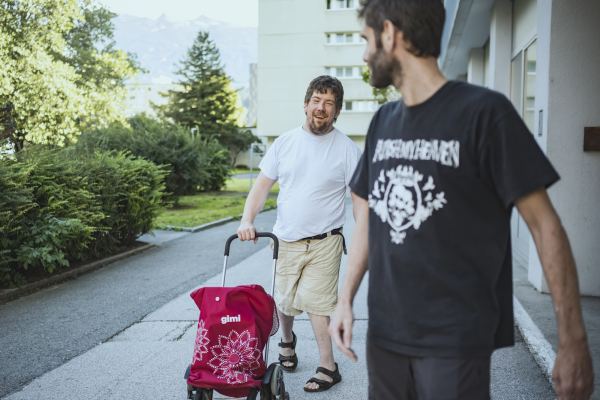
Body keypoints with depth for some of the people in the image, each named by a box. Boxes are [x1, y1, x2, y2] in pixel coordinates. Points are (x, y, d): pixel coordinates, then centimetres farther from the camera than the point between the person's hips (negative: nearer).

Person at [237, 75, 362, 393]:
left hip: (324, 242, -3)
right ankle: (287, 341, 45)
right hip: (285, 239, 4)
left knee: (316, 303, -8)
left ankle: (328, 367, 7)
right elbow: (262, 185, 3)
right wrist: (247, 220, -11)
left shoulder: (347, 149, -5)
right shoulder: (284, 142, 3)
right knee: (283, 301, 15)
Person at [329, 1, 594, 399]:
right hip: (384, 332, 6)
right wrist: (346, 298, 6)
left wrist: (573, 340, -12)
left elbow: (544, 223, -10)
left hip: (457, 340, -6)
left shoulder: (484, 112, -11)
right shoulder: (383, 121, 8)